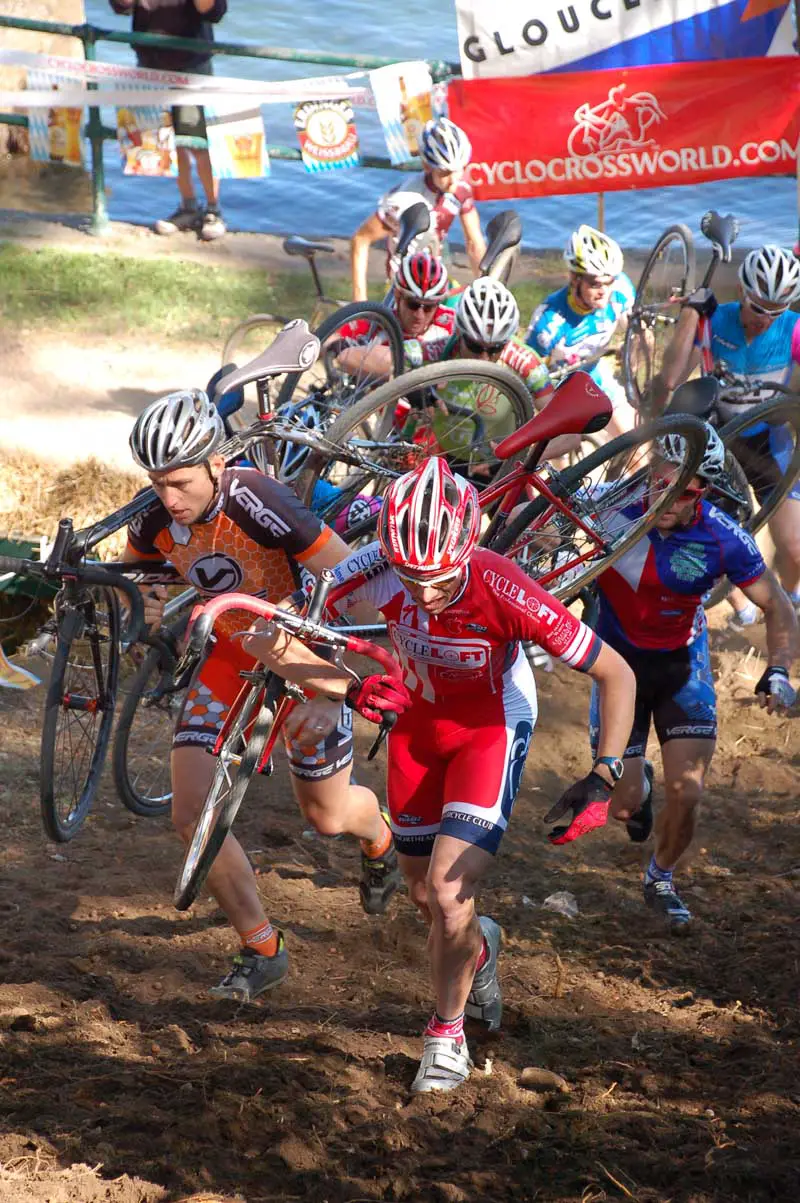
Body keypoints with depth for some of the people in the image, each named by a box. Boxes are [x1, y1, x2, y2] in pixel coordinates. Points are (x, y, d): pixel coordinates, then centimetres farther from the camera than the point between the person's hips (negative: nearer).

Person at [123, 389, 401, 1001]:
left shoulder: (259, 503, -34)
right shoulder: (158, 517, -16)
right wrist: (146, 603, -15)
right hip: (229, 656, 4)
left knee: (327, 814, 10)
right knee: (192, 814, -9)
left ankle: (380, 839, 49)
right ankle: (261, 951, 7)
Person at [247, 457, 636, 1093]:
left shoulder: (503, 590, -36)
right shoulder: (378, 569, -30)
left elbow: (616, 674, -26)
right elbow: (276, 640, -21)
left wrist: (602, 778, -33)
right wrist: (352, 691, -36)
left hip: (492, 727, -3)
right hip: (418, 723, 4)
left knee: (450, 890, -16)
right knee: (424, 893, 16)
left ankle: (448, 1036, 9)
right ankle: (479, 945, 52)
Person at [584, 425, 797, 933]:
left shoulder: (724, 539, -21)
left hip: (682, 666, 0)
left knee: (686, 797, -7)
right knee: (623, 806, -1)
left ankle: (661, 880, 25)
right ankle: (636, 783, 38)